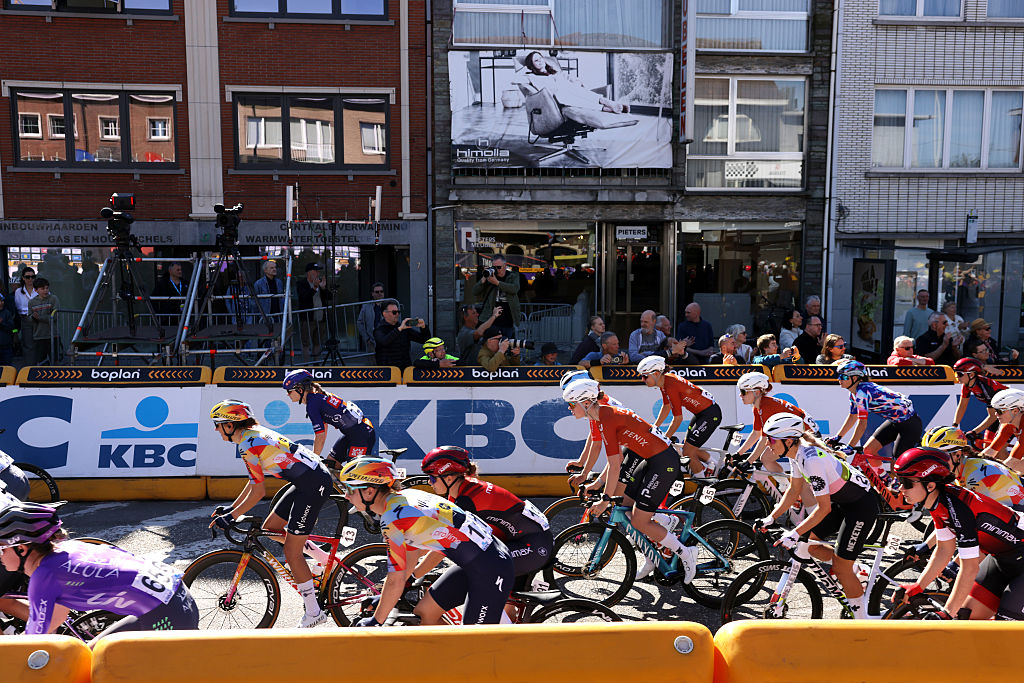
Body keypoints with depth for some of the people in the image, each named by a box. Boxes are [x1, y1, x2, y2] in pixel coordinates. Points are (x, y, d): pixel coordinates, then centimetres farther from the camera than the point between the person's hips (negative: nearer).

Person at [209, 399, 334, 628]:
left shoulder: (248, 444, -14)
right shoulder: (254, 433, 15)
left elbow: (258, 491, -13)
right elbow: (254, 482, 21)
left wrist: (231, 516, -4)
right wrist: (231, 507, 23)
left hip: (314, 484, -10)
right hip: (312, 478, 10)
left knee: (292, 553, -3)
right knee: (269, 528, 17)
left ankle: (313, 613, 7)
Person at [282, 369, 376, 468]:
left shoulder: (312, 403, -16)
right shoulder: (317, 396, 12)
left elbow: (320, 437, -16)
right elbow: (323, 433, 17)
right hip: (351, 434, 10)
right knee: (329, 463, 12)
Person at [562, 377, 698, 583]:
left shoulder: (607, 421, -21)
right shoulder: (604, 413, 8)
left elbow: (614, 467, -20)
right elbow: (617, 457, 13)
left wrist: (605, 500, -11)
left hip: (664, 463, -10)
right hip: (649, 458, 10)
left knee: (639, 522, -5)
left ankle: (686, 554, 8)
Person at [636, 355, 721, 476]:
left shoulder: (671, 387, -27)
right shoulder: (664, 380, 0)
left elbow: (678, 419, -23)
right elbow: (666, 407, 12)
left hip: (711, 414, -9)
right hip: (701, 413, 9)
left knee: (687, 453, -6)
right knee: (688, 448, 16)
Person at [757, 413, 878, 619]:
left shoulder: (812, 459, -31)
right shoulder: (796, 452, -4)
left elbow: (823, 508, -28)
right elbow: (793, 490, 7)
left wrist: (795, 533, -27)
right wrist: (770, 518, 3)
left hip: (862, 505, -9)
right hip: (841, 502, 9)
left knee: (841, 567, -6)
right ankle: (854, 580, 22)